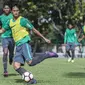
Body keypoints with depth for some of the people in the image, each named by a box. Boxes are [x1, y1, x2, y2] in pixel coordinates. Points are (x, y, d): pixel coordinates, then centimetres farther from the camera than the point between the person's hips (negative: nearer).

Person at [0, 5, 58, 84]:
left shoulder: (23, 20, -2)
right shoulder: (10, 22, 16)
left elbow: (34, 30, 0)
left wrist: (44, 38, 0)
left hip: (24, 43, -6)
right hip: (18, 46, 6)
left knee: (30, 62, -24)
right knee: (16, 66, -10)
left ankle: (47, 55, -6)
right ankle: (31, 80, -6)